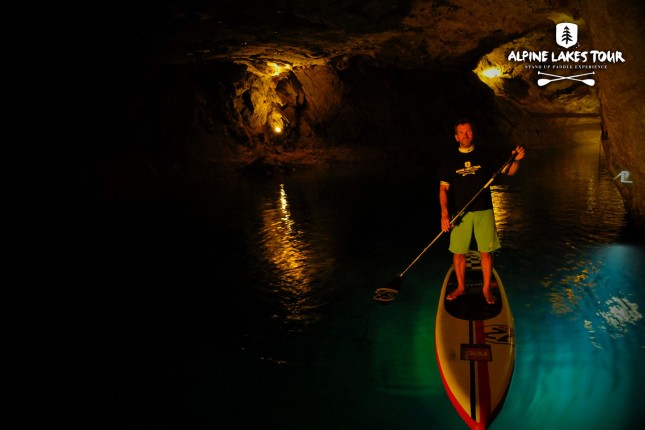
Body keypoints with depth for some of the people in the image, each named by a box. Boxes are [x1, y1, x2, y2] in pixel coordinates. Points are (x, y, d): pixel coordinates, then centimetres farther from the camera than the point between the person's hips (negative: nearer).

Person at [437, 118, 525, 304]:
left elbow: (508, 171, 6)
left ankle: (486, 288, 19)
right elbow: (443, 189, -3)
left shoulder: (485, 156, 3)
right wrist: (445, 215, -14)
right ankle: (460, 287, 24)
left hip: (484, 212, 0)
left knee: (486, 252, 3)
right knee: (458, 252, 5)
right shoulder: (450, 160, 1)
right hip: (461, 214, 0)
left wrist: (516, 160, -17)